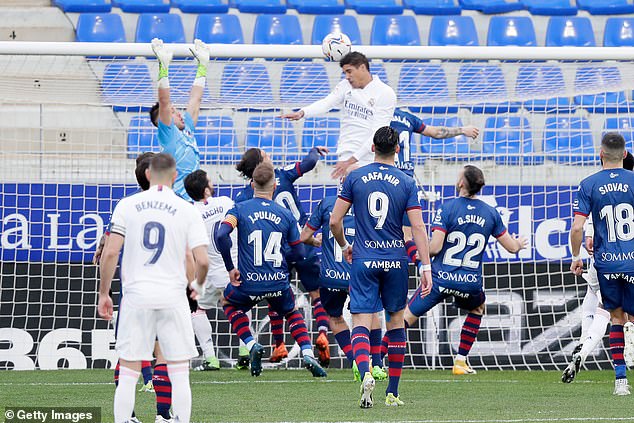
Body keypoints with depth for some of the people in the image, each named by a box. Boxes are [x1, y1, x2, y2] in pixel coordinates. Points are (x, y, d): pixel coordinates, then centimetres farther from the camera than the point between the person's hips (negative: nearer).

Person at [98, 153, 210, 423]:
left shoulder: (127, 206, 1)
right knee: (179, 374, 6)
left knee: (128, 374, 4)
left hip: (136, 296, 1)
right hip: (173, 297, -1)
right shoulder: (188, 211, -1)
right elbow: (202, 260, -7)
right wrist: (198, 286, 14)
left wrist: (104, 293, 5)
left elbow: (110, 253, -5)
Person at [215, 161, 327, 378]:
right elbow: (298, 253, 6)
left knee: (230, 303, 31)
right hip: (279, 283, 2)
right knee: (292, 313, 31)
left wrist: (230, 268, -8)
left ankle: (251, 345, 12)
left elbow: (221, 235, -20)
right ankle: (307, 353, 9)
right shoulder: (286, 215, 3)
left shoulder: (239, 209, -4)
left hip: (249, 283, -2)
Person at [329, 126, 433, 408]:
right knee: (396, 320, 15)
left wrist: (344, 246, 20)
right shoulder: (406, 183, -1)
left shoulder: (354, 178, 1)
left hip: (364, 260, -1)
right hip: (396, 261, 1)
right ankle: (392, 392, 17)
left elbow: (334, 221, 1)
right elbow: (418, 228, -6)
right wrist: (426, 267, -4)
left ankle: (365, 374, -33)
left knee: (361, 323, -4)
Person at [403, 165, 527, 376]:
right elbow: (511, 246, 13)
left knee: (407, 317, 1)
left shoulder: (447, 208, -7)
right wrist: (520, 243, 37)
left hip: (441, 279, -3)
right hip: (471, 283, 3)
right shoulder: (490, 213, 5)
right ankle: (460, 361, 29)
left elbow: (435, 247, -15)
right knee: (477, 308, 34)